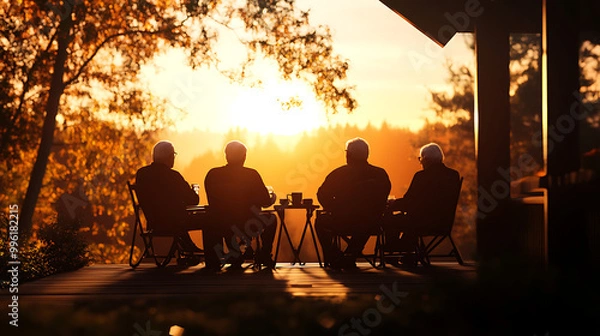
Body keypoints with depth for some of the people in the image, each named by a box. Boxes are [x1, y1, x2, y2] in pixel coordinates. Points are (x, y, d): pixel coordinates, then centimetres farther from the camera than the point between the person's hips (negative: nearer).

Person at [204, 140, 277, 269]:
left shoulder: (212, 175, -6)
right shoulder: (251, 175, -14)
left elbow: (212, 202, 9)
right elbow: (265, 202, -6)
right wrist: (272, 198, 18)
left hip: (219, 227, 2)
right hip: (246, 226, -2)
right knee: (271, 218, 27)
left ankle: (234, 255, 31)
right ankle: (264, 256, 28)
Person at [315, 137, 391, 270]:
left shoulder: (338, 174, -11)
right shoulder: (381, 174, -5)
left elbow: (322, 195, -2)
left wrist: (333, 212, 13)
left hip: (341, 223, -3)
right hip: (371, 223, 3)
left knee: (321, 221, 28)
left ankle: (335, 258, 27)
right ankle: (350, 258, 34)